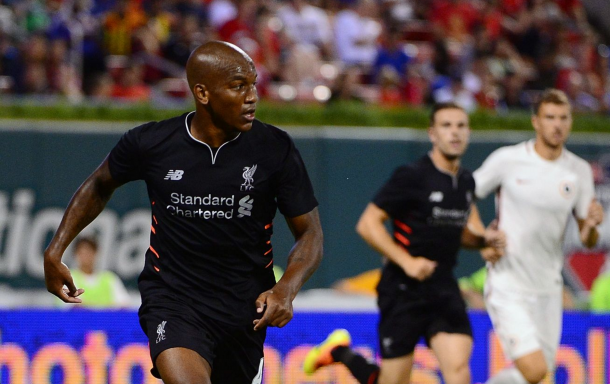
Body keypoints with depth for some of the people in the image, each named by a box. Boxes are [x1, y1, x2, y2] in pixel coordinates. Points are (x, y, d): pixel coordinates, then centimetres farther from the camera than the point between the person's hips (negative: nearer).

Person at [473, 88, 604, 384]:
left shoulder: (580, 171, 4)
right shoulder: (507, 160, -7)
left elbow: (587, 242, 7)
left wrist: (592, 225, -15)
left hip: (548, 290, 5)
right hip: (508, 285, -5)